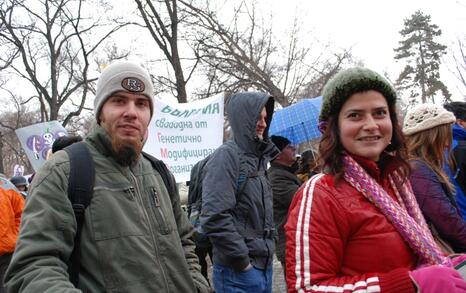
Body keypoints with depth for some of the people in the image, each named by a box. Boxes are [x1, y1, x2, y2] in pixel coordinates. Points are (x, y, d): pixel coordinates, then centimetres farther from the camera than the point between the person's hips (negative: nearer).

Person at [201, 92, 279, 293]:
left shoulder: (258, 156, 12)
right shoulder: (227, 155, -14)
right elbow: (214, 218, -23)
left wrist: (269, 250, 13)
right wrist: (243, 262, -16)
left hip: (265, 266, 8)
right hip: (239, 271, -8)